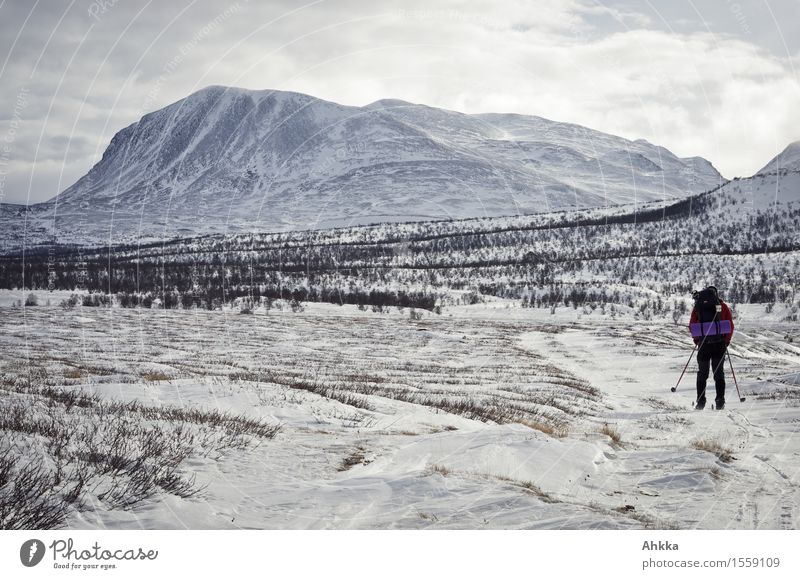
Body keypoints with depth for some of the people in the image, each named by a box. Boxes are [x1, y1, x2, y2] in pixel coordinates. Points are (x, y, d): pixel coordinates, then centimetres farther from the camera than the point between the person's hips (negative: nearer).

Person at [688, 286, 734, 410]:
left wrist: (697, 339, 17)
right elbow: (730, 325, 1)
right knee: (719, 373, 8)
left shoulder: (698, 306, 7)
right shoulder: (722, 305, 5)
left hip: (703, 344, 0)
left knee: (702, 373, 11)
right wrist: (727, 340, 13)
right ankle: (720, 401, -1)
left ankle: (700, 402, 6)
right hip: (720, 343, 0)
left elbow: (691, 326, 3)